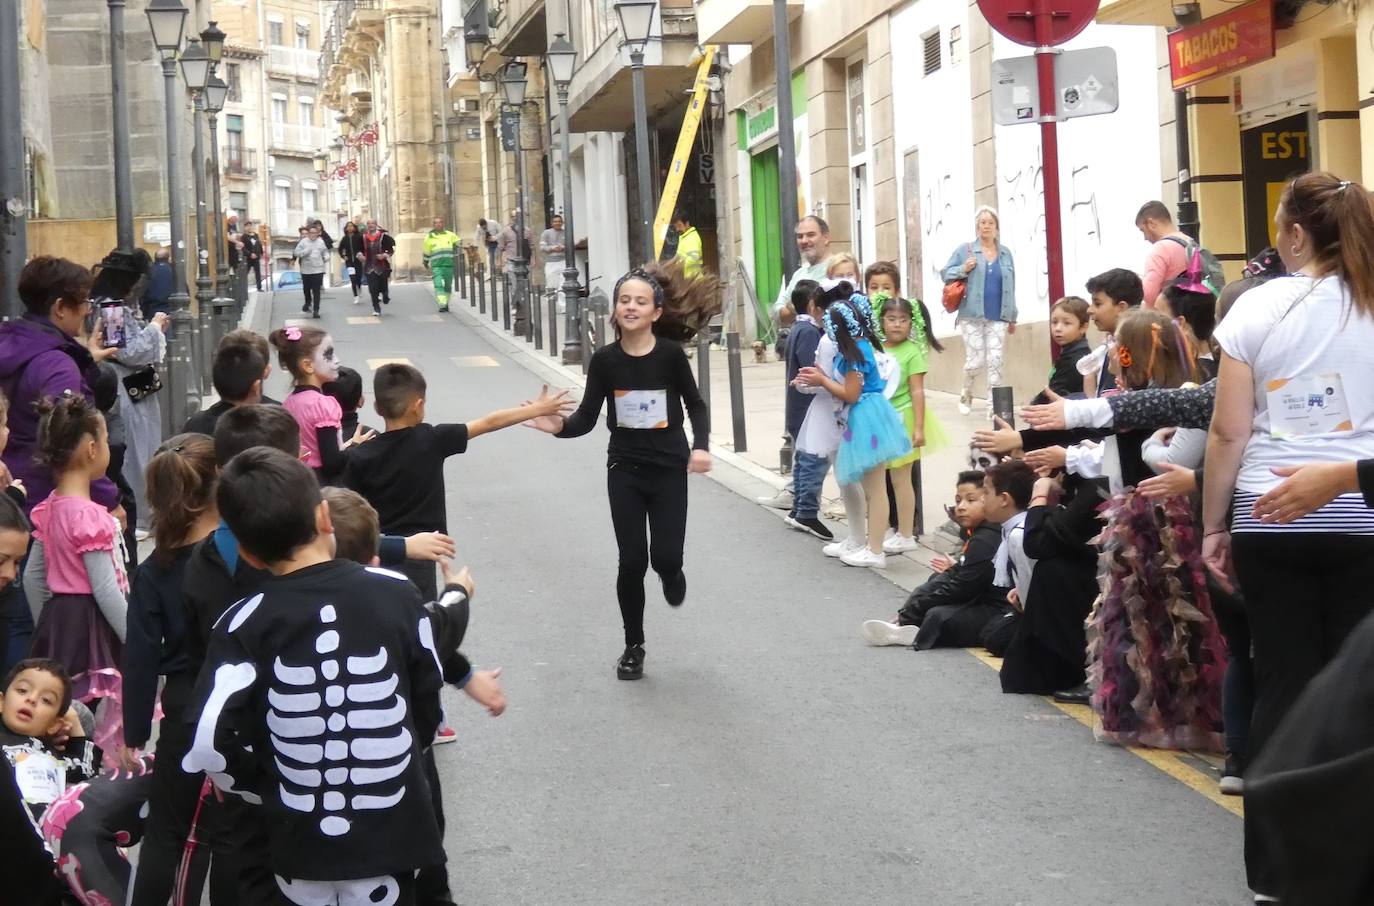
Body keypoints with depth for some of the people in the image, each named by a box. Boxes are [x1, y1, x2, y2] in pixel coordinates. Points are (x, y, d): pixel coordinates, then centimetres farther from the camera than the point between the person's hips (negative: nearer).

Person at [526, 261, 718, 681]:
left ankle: (672, 573, 34)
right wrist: (559, 425, -24)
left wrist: (701, 446, -13)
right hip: (625, 469, 1)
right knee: (632, 561, -1)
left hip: (669, 468, -1)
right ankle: (633, 646, 19)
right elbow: (587, 417, -3)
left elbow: (695, 405, 2)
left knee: (665, 556, -8)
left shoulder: (670, 354, -12)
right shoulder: (605, 360, -8)